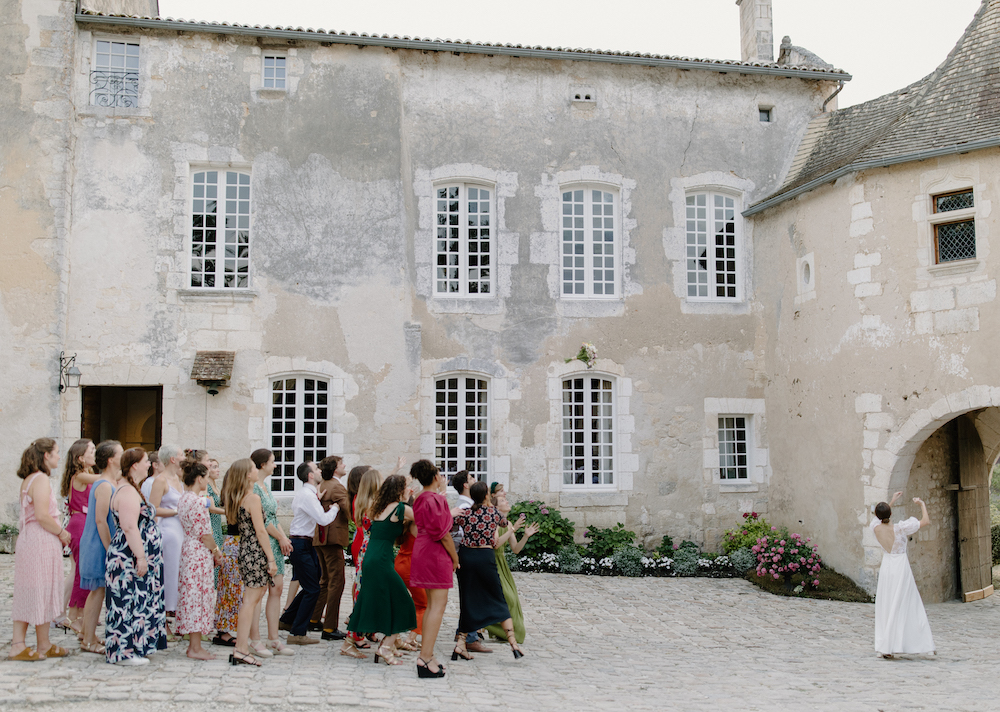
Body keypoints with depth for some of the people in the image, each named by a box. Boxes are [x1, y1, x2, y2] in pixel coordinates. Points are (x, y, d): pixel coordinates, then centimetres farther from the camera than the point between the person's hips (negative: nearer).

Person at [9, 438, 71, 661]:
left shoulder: (28, 480, 14)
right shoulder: (41, 479, -15)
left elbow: (31, 514, 15)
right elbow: (43, 516, -22)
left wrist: (58, 531, 12)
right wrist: (62, 533, -10)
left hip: (27, 540, 9)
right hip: (42, 542, -9)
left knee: (26, 594, 10)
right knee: (43, 592, 1)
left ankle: (18, 644, 11)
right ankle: (43, 646, 11)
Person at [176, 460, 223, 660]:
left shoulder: (184, 498, 12)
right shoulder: (197, 501, -18)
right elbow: (204, 532, -18)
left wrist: (213, 549, 16)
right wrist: (216, 551, -5)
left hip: (188, 548, 10)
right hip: (200, 552, -10)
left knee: (191, 595, 12)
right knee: (198, 595, -4)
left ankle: (193, 644, 19)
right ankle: (195, 647, 1)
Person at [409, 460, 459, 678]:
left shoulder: (421, 499, 11)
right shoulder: (436, 499, -16)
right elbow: (443, 533, -17)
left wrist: (442, 491, 30)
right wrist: (455, 557, -7)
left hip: (423, 551, 10)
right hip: (437, 554, -10)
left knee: (431, 604, 14)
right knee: (438, 604, -8)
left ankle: (426, 654, 15)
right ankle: (426, 658, -11)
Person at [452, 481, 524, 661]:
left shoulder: (464, 513, 0)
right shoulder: (493, 512, -1)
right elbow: (504, 522, 19)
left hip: (466, 556, 2)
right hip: (485, 557, -2)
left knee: (467, 602, 12)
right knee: (499, 600, 7)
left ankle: (461, 644, 6)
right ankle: (513, 642, 0)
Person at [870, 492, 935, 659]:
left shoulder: (876, 528, -7)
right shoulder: (899, 529, -17)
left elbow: (879, 517, 20)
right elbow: (925, 521, -10)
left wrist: (893, 501, 26)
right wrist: (922, 504, 6)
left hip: (886, 568, 4)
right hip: (901, 569, -3)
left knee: (886, 609, 8)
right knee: (901, 608, 3)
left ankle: (885, 648, 7)